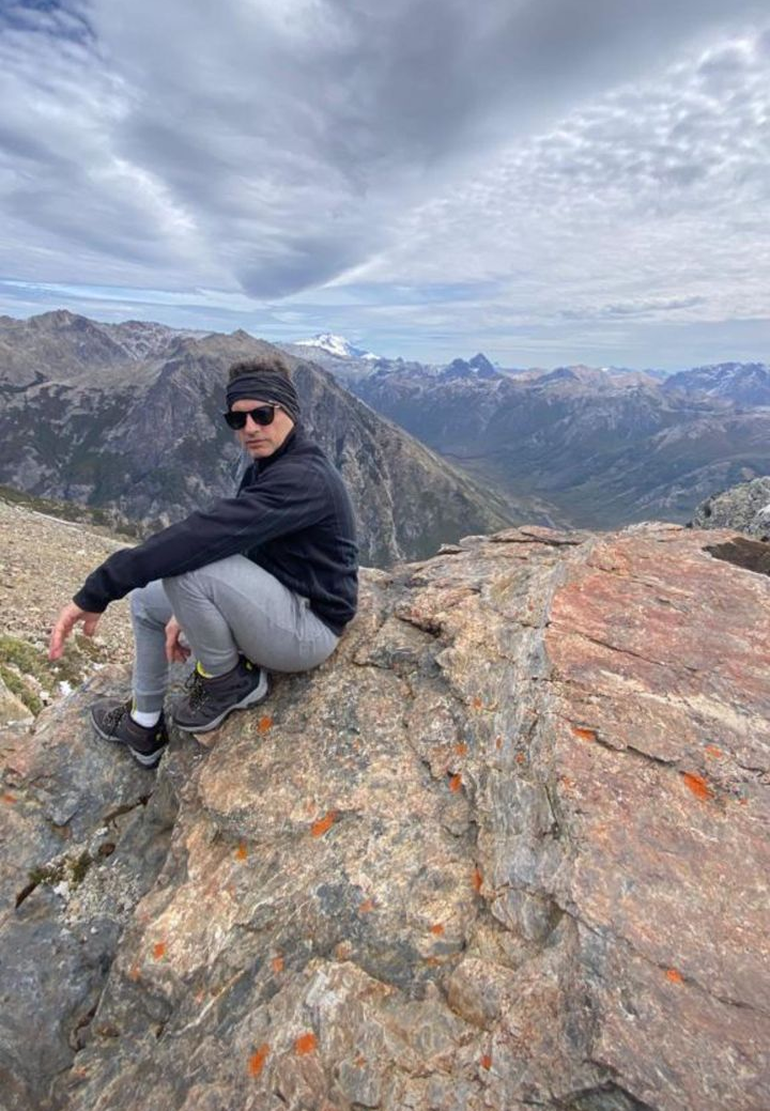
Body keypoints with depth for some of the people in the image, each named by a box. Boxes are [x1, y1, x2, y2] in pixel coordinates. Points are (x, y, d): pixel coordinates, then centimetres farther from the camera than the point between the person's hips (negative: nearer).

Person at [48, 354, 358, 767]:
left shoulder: (303, 478, -25)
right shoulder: (267, 466, 7)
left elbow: (208, 533, -35)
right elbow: (224, 542, 10)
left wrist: (98, 590, -31)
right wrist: (187, 612, 0)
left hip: (308, 627, -10)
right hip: (278, 604, 10)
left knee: (183, 564, -30)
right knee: (145, 598, 16)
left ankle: (229, 681, -5)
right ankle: (144, 726, 28)